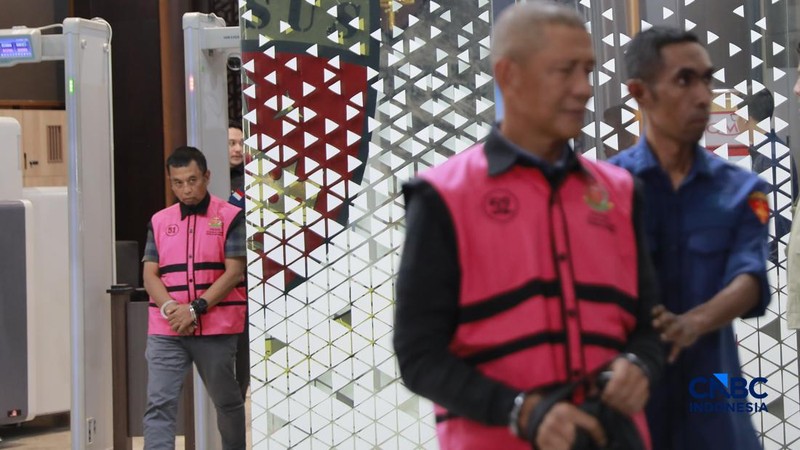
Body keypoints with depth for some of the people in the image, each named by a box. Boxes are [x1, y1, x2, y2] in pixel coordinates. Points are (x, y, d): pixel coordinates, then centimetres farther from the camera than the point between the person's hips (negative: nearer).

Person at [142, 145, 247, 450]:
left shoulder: (230, 217, 0)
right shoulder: (159, 221, 12)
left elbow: (233, 273, -7)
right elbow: (150, 275, 7)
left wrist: (195, 309, -15)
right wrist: (170, 308, -13)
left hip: (216, 329, -2)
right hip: (166, 331, 3)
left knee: (227, 401, 13)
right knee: (159, 404, -8)